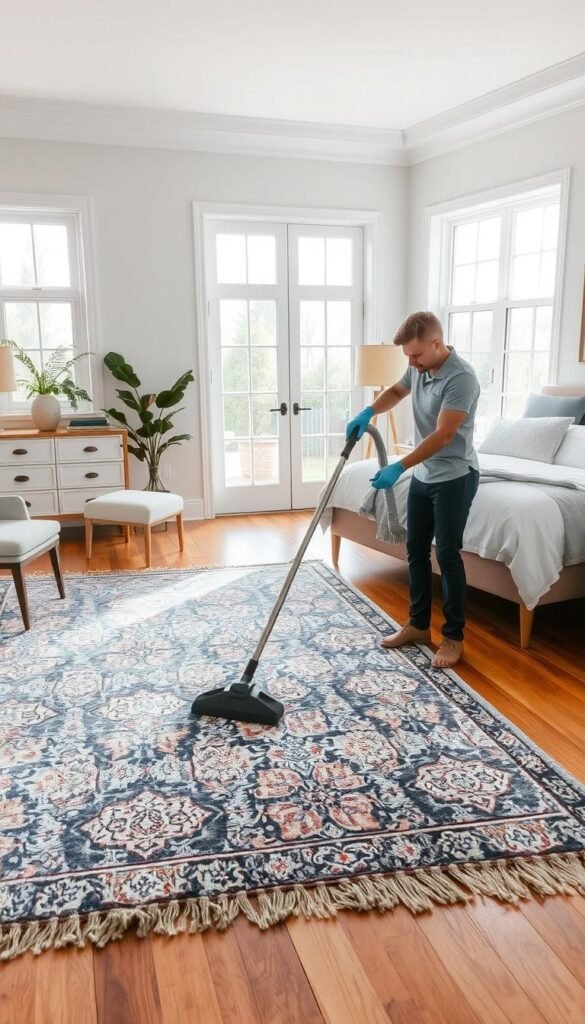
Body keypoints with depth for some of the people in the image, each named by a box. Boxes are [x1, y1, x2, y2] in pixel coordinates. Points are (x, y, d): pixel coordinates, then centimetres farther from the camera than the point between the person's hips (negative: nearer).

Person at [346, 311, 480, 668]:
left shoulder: (461, 377, -24)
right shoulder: (419, 369, 3)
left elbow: (442, 436, -27)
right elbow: (397, 391, 22)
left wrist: (399, 467, -29)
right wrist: (369, 412, 1)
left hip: (454, 477, -8)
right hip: (423, 475, 8)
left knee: (448, 555, -4)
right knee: (416, 550, 11)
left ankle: (454, 636, 9)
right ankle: (419, 625, 23)